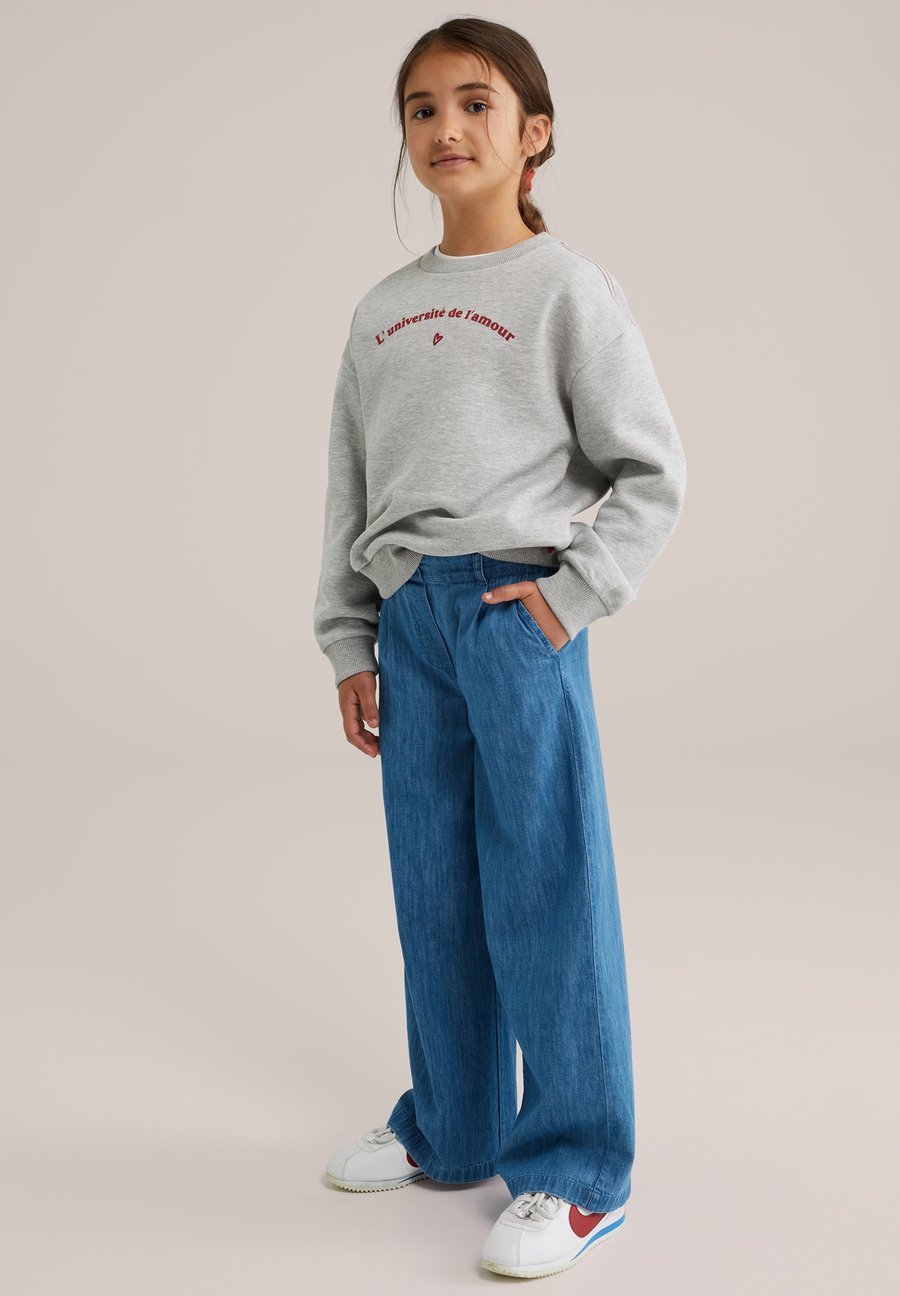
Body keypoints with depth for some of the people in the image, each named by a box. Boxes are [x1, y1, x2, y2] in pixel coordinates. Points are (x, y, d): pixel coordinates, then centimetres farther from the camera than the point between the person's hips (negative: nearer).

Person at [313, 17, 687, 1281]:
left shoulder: (566, 287, -2)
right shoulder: (382, 311, 14)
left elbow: (651, 472, -1)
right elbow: (350, 493, 16)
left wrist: (574, 597, -11)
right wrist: (350, 644, 12)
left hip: (517, 615, -5)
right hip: (411, 619, 6)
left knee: (544, 889, -2)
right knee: (434, 891, 13)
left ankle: (576, 1170, 10)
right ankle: (449, 1127, 29)